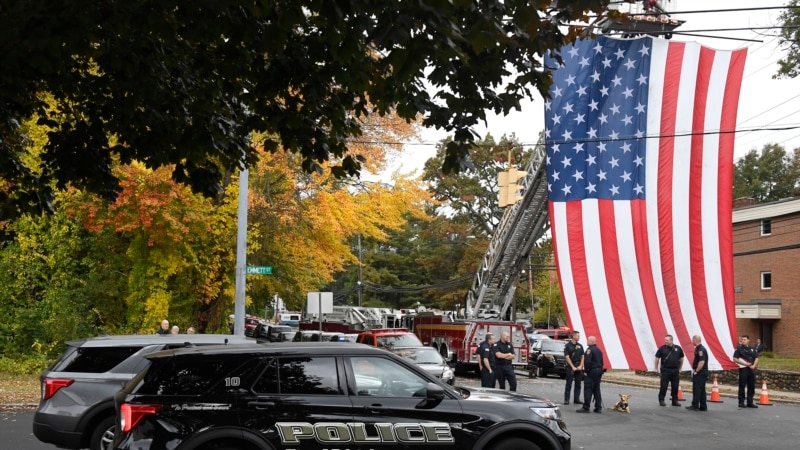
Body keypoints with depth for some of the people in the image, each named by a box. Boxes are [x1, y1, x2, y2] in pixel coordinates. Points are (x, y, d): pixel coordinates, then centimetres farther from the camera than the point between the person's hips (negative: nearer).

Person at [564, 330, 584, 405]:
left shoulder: (580, 346, 10)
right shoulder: (568, 345, -4)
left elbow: (582, 357, 10)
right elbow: (567, 357, -8)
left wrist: (580, 366, -3)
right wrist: (573, 367, -13)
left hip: (579, 367, 5)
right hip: (571, 367, -5)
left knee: (578, 384, 7)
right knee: (569, 384, -2)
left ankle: (577, 399, 12)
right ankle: (566, 399, 0)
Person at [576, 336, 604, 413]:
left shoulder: (589, 349, -13)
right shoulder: (599, 350, 16)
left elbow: (587, 361, -21)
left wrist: (587, 371, -14)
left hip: (592, 371, -9)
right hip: (599, 371, 9)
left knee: (588, 389, -7)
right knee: (597, 389, 13)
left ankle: (586, 407, -9)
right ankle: (598, 407, 12)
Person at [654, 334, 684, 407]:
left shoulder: (678, 348, 3)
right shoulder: (662, 348, -2)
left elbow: (681, 359, 15)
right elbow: (657, 358, 5)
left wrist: (680, 368, 15)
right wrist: (656, 368, 5)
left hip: (675, 370, 2)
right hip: (665, 370, -2)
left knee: (675, 387, 6)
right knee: (663, 386, -2)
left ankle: (675, 401, 16)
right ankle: (661, 400, 5)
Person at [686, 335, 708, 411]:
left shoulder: (701, 349, -17)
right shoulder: (698, 348, 14)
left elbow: (702, 362, -25)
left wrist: (696, 371, -18)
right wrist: (695, 370, 16)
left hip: (700, 373, -10)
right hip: (701, 373, 10)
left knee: (697, 389, -7)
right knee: (701, 390, 11)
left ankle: (695, 406, -5)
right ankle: (703, 407, 15)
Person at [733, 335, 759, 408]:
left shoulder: (752, 349, 14)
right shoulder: (739, 348, -1)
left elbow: (756, 358, 14)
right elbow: (735, 359, -7)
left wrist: (754, 365, -5)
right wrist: (745, 363, -14)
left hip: (751, 369, 5)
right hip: (743, 369, -5)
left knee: (751, 386, 6)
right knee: (742, 386, -4)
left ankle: (750, 402, 14)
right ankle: (741, 402, 3)